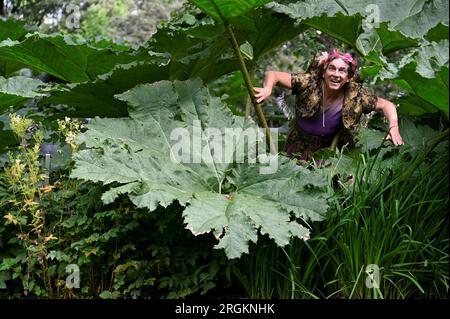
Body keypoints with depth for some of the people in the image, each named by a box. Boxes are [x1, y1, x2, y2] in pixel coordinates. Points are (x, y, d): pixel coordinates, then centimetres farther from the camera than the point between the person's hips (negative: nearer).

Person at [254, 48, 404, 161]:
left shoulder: (356, 95, -18)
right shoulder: (309, 82, -23)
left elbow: (386, 105, -8)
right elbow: (272, 75, -22)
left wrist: (394, 128, -27)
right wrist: (267, 89, -45)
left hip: (328, 149, 1)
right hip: (298, 149, -1)